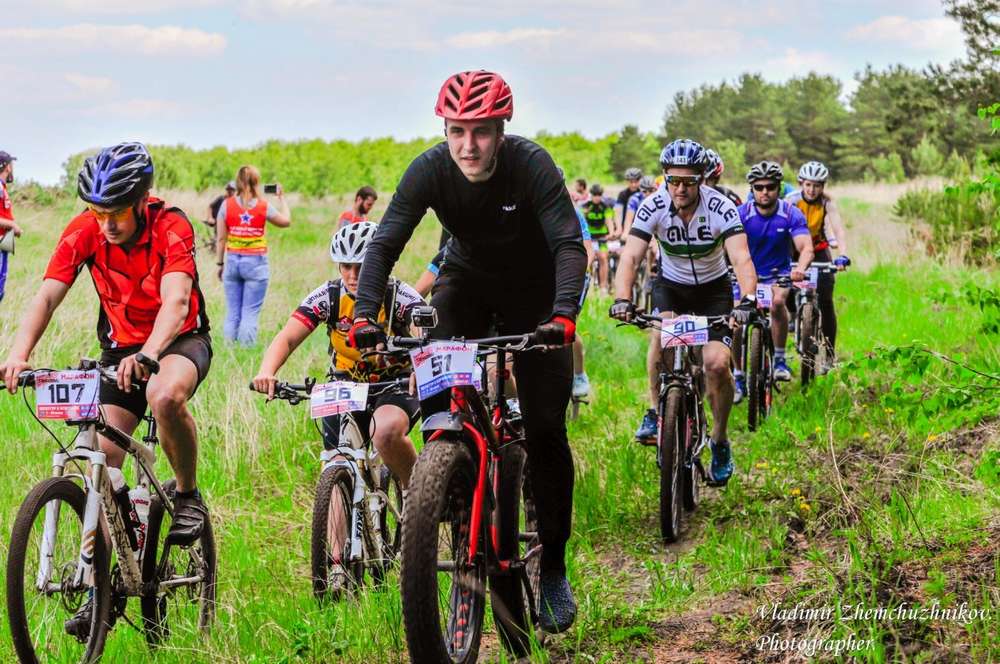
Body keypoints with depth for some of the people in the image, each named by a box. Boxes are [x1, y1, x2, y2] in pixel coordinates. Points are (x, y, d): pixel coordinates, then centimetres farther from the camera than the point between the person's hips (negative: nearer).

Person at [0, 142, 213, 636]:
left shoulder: (171, 227, -24)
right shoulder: (84, 232, -14)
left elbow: (175, 302, -37)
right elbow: (46, 297, -20)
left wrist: (147, 356, -55)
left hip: (180, 340, -4)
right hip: (121, 348, 4)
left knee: (165, 397, -38)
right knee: (102, 455, -8)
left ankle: (188, 496, -10)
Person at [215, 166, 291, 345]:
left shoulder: (226, 205, 0)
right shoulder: (264, 206, -3)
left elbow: (221, 238, 2)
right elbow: (286, 221, 12)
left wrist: (220, 263, 10)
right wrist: (281, 198, 24)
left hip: (232, 261, 2)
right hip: (256, 262, -2)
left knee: (232, 312, 6)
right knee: (251, 313, -1)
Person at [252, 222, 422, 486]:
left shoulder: (401, 298, -19)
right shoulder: (328, 296, -14)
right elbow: (287, 337, -22)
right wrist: (267, 371, -43)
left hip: (395, 386, -3)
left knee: (386, 432, -35)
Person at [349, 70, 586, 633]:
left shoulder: (532, 165, -29)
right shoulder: (431, 170, -23)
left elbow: (569, 244, -36)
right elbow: (385, 243, -26)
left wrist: (564, 313, -52)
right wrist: (365, 314, -41)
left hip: (532, 290, -2)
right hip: (467, 279, 2)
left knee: (546, 428, -7)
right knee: (437, 395, -21)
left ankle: (554, 568, 5)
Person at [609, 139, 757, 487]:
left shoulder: (721, 208, -26)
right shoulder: (653, 206, -22)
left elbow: (741, 258, -37)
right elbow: (630, 256, -30)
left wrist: (749, 299, -55)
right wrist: (622, 299, -48)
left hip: (713, 288, -1)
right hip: (671, 284, 1)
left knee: (717, 364, -17)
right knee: (661, 332, -30)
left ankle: (720, 440, 6)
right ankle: (656, 412, -9)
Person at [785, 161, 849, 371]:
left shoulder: (826, 202, -19)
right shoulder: (791, 200, -23)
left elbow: (838, 229, -29)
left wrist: (842, 255, -47)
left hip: (818, 249, 1)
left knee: (825, 301, -9)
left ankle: (830, 354, 0)